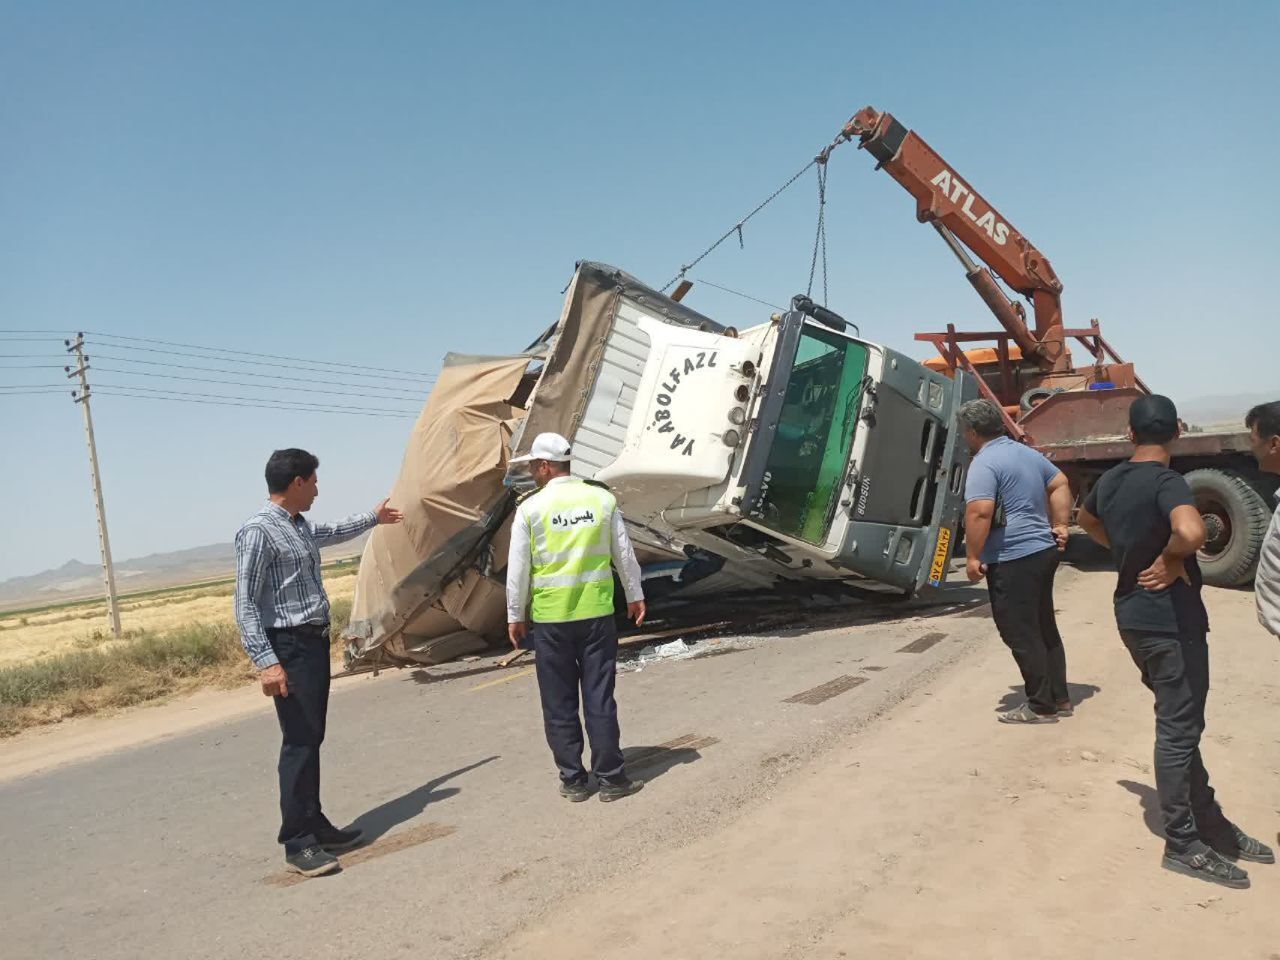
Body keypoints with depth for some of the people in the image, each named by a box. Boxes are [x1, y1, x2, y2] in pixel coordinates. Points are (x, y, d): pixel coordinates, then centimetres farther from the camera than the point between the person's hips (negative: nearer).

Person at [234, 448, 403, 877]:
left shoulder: (301, 527, 12)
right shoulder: (259, 531, -16)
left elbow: (332, 532, 37)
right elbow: (245, 605, -18)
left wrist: (373, 518, 50)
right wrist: (266, 662, -24)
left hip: (315, 642, 9)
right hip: (290, 647, -9)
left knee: (312, 739, 14)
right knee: (299, 743, -6)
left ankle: (315, 825, 24)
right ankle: (298, 843, 2)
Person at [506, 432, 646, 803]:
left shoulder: (530, 508, -6)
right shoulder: (602, 499, 0)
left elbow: (518, 568, -2)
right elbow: (624, 553, 7)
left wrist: (515, 615, 9)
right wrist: (635, 595, 19)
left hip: (550, 617, -1)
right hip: (596, 613, 2)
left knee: (559, 703, 10)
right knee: (599, 698, 8)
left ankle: (573, 780, 17)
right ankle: (611, 778, 12)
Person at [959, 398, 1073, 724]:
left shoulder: (985, 463, -15)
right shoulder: (1027, 452, 14)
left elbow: (979, 512, -25)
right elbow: (1060, 484, 22)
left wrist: (974, 556, -18)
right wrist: (1060, 525, 21)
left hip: (1012, 560, -10)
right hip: (1044, 551, 10)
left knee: (1021, 635, 0)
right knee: (1044, 628, 18)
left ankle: (1041, 706, 7)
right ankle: (1059, 698, 26)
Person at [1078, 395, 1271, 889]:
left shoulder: (1110, 480, 5)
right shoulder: (1166, 482, -19)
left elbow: (1087, 519, 27)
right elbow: (1192, 532, -39)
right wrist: (1169, 559, -19)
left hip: (1134, 615, 8)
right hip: (1171, 620, -8)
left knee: (1179, 724, 18)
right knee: (1178, 731, 1)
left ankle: (1211, 824, 30)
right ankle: (1183, 845, 11)